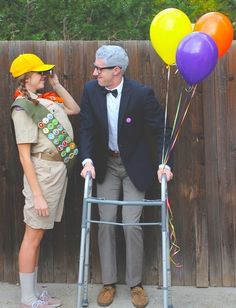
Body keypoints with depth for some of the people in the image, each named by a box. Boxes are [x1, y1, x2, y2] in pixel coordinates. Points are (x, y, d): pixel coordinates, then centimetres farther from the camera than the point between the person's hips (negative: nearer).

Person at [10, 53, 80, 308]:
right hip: (43, 171, -8)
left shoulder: (46, 99, 10)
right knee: (33, 235, 0)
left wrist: (56, 85, 13)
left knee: (38, 235, 14)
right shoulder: (22, 107, -12)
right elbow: (24, 155, -16)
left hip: (59, 169, 8)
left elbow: (75, 109, 25)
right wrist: (37, 195, -19)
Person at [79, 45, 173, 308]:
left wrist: (163, 163, -20)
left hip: (135, 165, -3)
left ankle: (136, 283, 15)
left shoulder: (141, 93, -20)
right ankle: (108, 282, 19)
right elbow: (86, 128, -7)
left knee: (131, 224, -3)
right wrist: (87, 160, -20)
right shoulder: (91, 91, -10)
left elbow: (160, 129, -13)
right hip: (106, 165, 3)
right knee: (106, 222, 5)